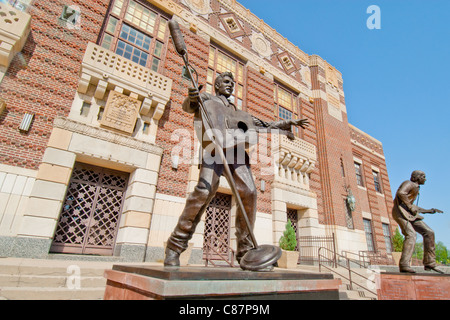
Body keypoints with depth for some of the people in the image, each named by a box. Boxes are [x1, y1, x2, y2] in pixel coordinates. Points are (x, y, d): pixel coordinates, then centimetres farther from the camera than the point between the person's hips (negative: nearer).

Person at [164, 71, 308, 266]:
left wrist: (287, 124, 33)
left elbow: (261, 125, 38)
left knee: (249, 192, -15)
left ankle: (245, 252, -7)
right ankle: (175, 246, -13)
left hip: (236, 149, 5)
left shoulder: (236, 111, 39)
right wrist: (192, 99, -17)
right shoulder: (207, 98, 27)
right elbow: (189, 107, 7)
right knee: (205, 190, -24)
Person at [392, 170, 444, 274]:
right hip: (400, 211, -10)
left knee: (429, 232, 1)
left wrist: (429, 211, 28)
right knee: (411, 235, -23)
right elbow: (400, 193, -26)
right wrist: (411, 206, -19)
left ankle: (429, 263, 5)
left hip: (409, 214, 10)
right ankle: (404, 265, -29)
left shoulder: (415, 188, 28)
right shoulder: (409, 183, -2)